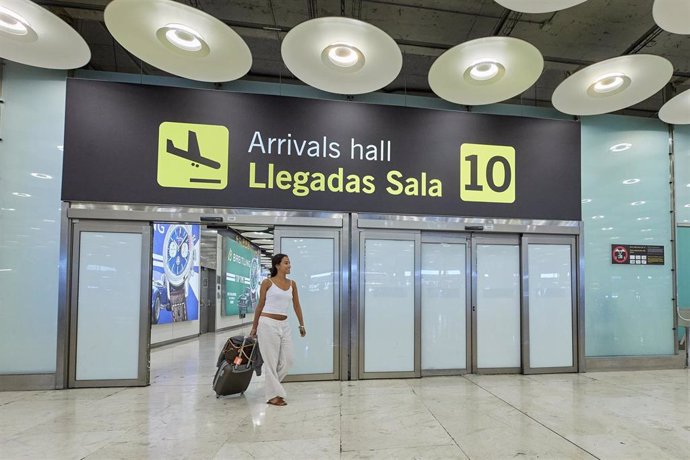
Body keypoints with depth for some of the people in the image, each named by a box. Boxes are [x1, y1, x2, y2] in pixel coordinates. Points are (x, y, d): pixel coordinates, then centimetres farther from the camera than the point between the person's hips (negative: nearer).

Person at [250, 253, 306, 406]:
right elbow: (260, 306, 2)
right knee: (271, 361, 1)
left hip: (284, 325, 6)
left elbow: (296, 305, 14)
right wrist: (254, 327, 5)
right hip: (268, 324, -5)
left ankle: (272, 383, 32)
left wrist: (301, 325, 15)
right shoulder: (267, 282, -4)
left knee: (287, 360, 7)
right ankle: (273, 395, 15)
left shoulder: (292, 284, 9)